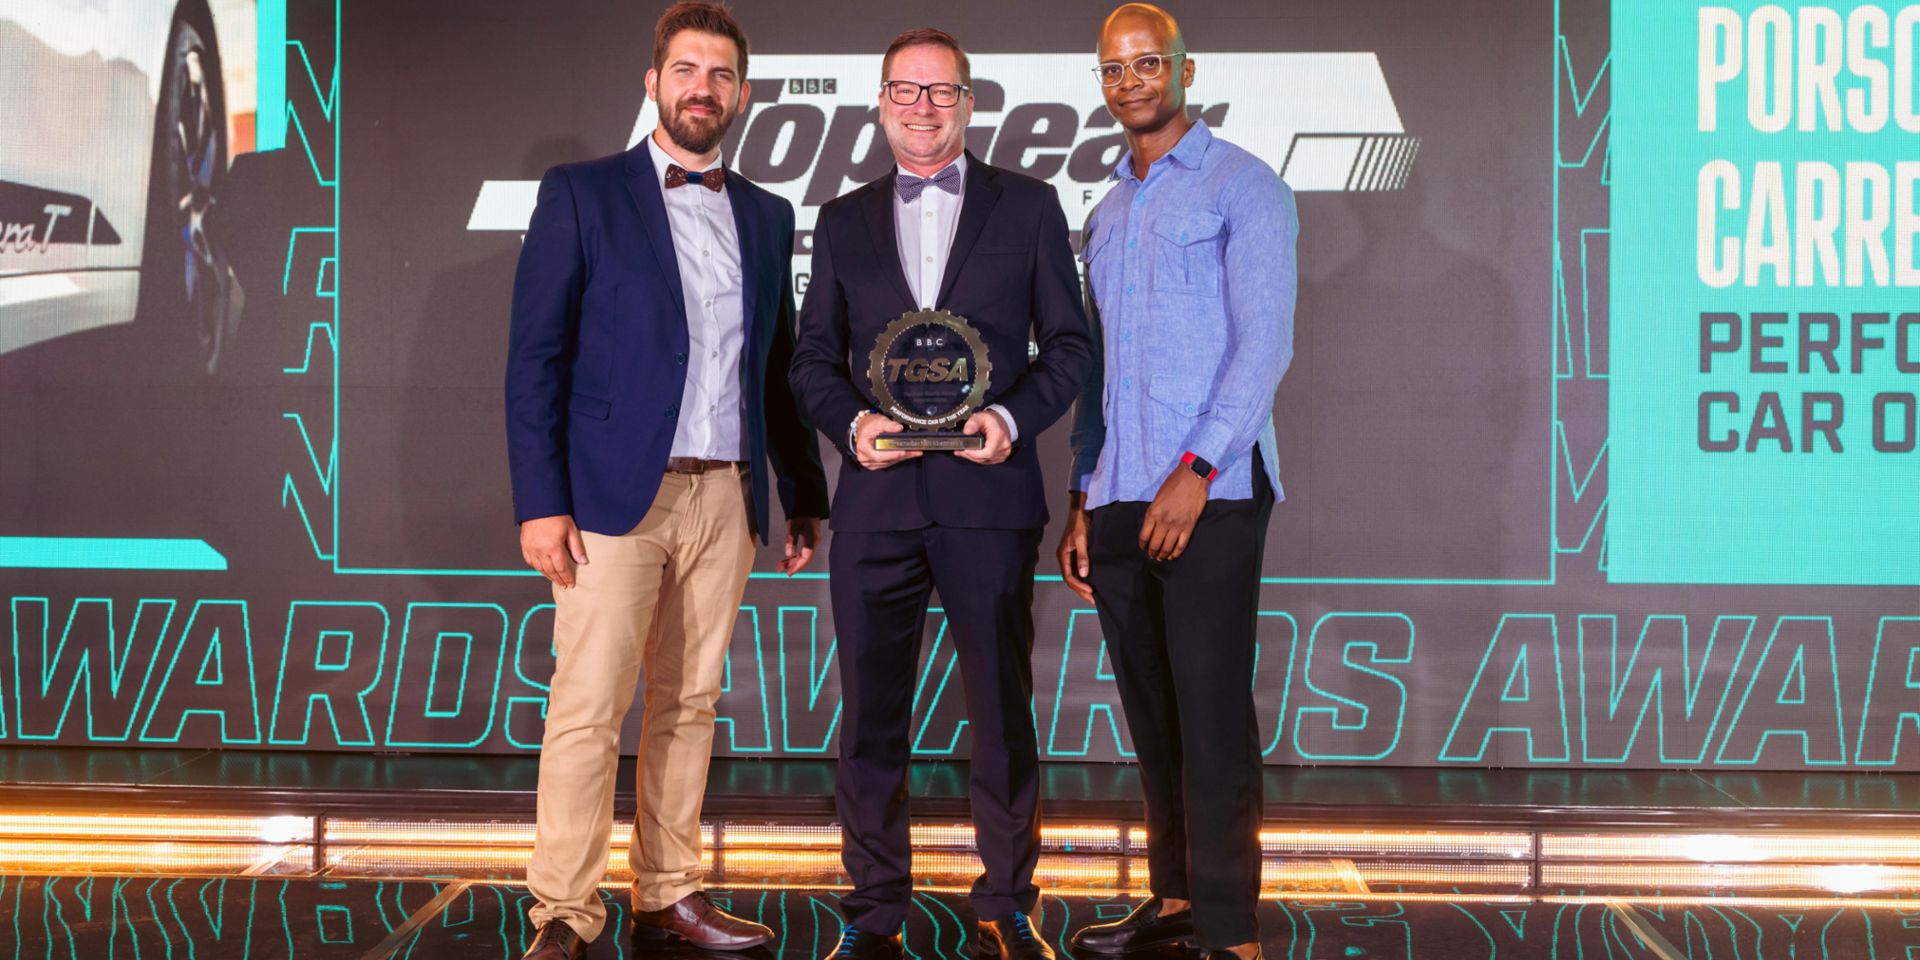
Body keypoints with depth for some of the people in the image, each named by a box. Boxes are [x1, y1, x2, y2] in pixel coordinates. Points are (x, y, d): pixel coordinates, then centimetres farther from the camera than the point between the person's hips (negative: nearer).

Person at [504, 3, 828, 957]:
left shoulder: (767, 216, 15)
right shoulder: (582, 194, 1)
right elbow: (535, 358, -3)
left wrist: (805, 497, 13)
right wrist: (540, 502, -10)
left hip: (726, 498, 4)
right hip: (617, 494, -4)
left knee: (688, 707, 9)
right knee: (587, 711, -5)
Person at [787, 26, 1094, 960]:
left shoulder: (1028, 206, 8)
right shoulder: (843, 221, 14)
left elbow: (1069, 341, 6)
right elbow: (814, 357, 13)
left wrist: (1013, 415, -11)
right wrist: (851, 423, -7)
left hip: (987, 496, -2)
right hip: (877, 499, 2)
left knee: (1002, 708, 4)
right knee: (870, 712, 5)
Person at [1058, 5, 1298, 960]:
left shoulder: (1243, 187, 0)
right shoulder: (1105, 215, 20)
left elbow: (1264, 343, -9)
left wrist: (1198, 470, -17)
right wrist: (1082, 501, 15)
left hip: (1208, 493, -6)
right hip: (1118, 500, 6)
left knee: (1211, 711, -7)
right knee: (1150, 711, 9)